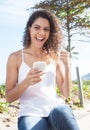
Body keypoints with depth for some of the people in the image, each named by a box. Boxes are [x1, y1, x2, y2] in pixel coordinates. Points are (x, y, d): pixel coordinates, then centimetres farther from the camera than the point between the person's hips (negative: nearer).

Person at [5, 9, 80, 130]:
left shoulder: (54, 57, 7)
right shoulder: (16, 57, 0)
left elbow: (66, 93, 7)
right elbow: (9, 97, -2)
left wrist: (67, 66, -8)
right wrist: (26, 82, -21)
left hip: (55, 107, 2)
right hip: (30, 113, -2)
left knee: (62, 112, -34)